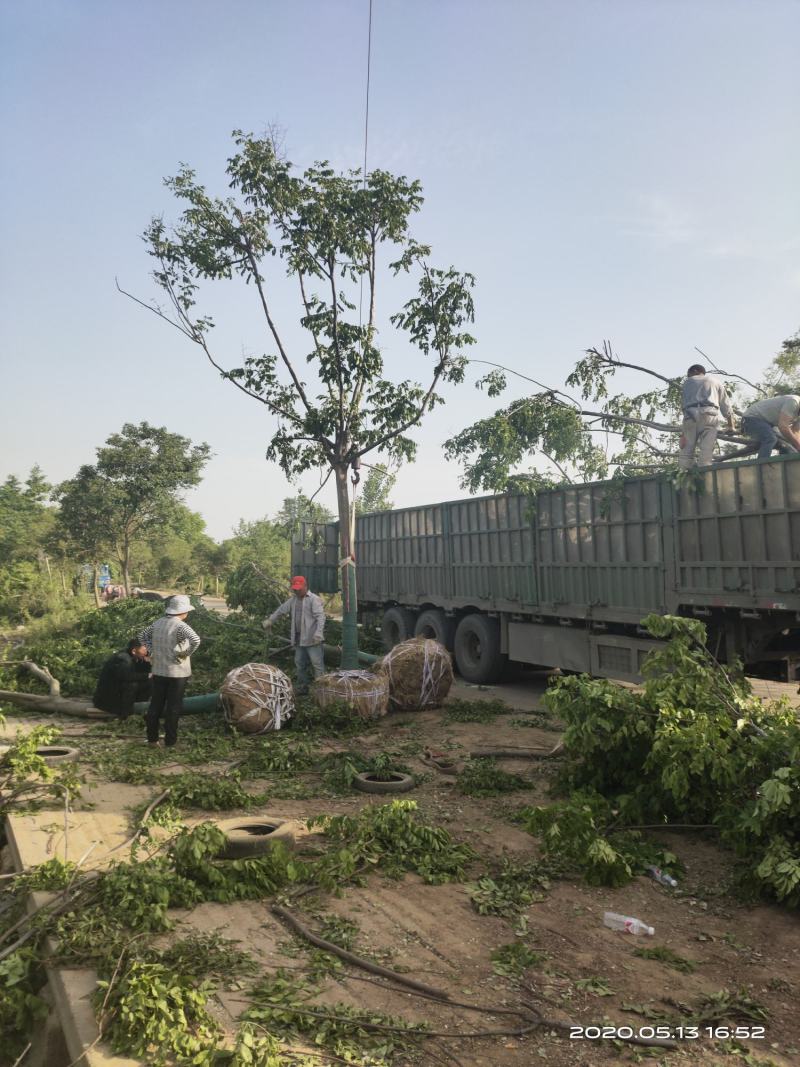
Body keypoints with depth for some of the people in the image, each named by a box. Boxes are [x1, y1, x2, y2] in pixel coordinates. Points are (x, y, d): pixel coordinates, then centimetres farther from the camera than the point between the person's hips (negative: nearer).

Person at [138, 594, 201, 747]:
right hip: (177, 673, -6)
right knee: (173, 707, 6)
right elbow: (195, 640, -34)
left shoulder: (157, 623, 3)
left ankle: (152, 738, 23)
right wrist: (186, 653, -18)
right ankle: (169, 741, 12)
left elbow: (142, 636, 16)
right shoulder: (180, 626, -18)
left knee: (155, 705, 15)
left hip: (158, 671, 6)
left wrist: (152, 651, 9)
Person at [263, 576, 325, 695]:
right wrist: (270, 620, 6)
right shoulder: (293, 600, 14)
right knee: (300, 664, 14)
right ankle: (302, 688, 25)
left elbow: (320, 616, -18)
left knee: (317, 663, -8)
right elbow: (281, 610, 18)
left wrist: (318, 633, -29)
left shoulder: (314, 599, -10)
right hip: (298, 639, 8)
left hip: (311, 639, -8)